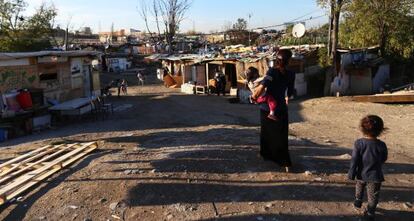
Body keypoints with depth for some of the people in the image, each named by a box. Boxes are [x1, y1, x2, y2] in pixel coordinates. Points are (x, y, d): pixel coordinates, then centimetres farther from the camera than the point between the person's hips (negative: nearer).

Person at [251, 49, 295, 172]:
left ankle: (266, 154, 34)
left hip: (267, 108, -2)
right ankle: (285, 163, 5)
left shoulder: (272, 71, -14)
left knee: (266, 132, 18)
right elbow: (290, 92, 8)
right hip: (281, 108, 2)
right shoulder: (290, 75, -4)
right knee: (281, 136, 9)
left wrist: (254, 96, -12)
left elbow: (262, 86, -29)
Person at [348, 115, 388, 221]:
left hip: (362, 174, 1)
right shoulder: (381, 145, -18)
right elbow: (384, 159, 0)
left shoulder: (359, 143, -20)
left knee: (359, 188, 30)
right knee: (373, 195, 15)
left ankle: (358, 201, 45)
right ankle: (370, 212, 22)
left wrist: (351, 174, -5)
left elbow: (354, 160, -15)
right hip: (375, 175, -1)